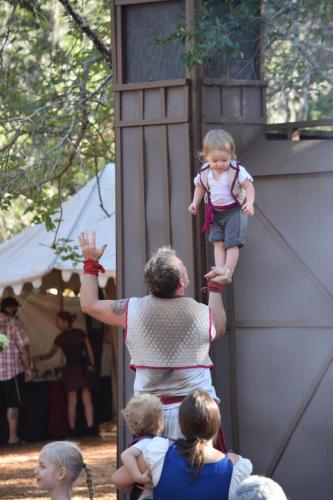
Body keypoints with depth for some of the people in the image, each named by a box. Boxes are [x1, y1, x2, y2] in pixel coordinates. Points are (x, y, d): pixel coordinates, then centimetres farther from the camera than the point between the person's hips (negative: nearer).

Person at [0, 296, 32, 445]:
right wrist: (28, 368, -2)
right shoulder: (15, 323, -8)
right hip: (12, 370, -4)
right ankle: (12, 436, 2)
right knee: (12, 404, 3)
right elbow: (24, 349, -10)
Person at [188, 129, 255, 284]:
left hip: (234, 210, -5)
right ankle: (219, 268, 1)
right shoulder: (204, 173, -8)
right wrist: (195, 203, -4)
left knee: (232, 242, -8)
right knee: (217, 241, 2)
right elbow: (200, 187, 9)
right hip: (215, 212, 5)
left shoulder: (237, 171, -20)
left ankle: (228, 271, -7)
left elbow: (249, 187, -17)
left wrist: (249, 203, -31)